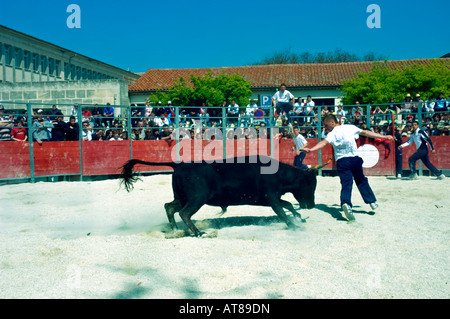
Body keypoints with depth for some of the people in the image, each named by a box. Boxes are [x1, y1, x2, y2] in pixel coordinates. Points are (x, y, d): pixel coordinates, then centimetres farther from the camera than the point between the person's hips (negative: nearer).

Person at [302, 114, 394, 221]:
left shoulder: (332, 134, -1)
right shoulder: (350, 127, 11)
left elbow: (324, 142, -20)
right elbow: (366, 133, 17)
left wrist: (311, 149, -34)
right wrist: (384, 136, 26)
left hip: (342, 161, -3)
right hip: (355, 158, 3)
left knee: (346, 184, -7)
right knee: (361, 181, 19)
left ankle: (346, 203, -30)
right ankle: (372, 201, 28)